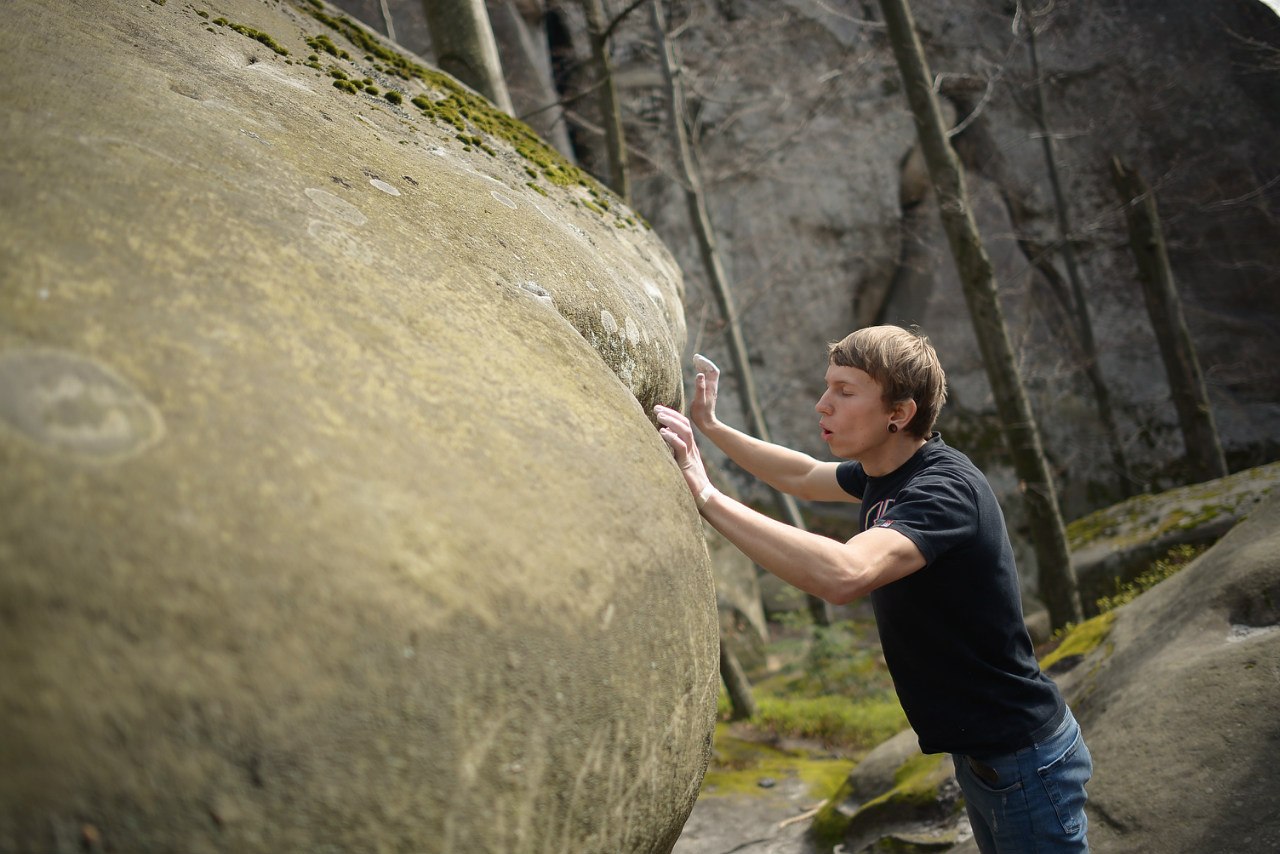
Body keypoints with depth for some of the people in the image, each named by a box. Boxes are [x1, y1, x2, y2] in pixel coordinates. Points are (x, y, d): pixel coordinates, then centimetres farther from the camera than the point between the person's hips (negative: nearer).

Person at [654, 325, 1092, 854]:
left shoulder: (944, 490, -28)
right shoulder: (885, 473, 0)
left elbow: (842, 576, -46)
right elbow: (804, 477, 21)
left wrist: (706, 496, -42)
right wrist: (709, 425, 15)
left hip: (1024, 764, -9)